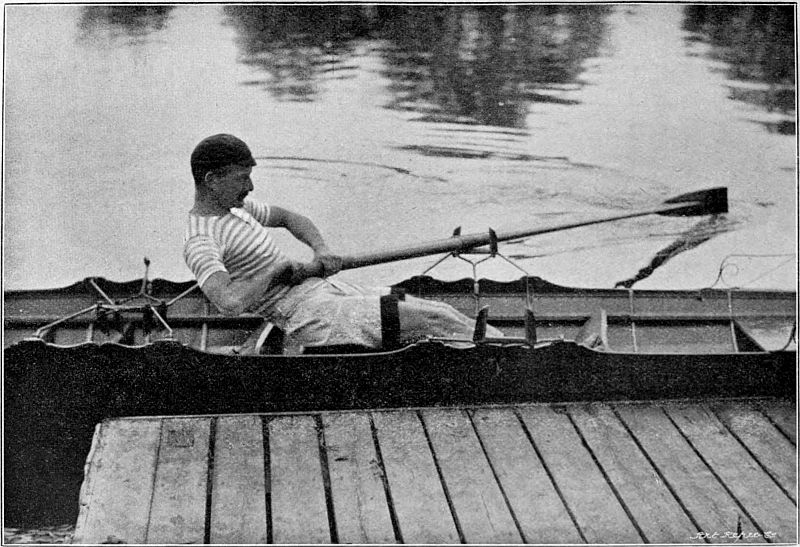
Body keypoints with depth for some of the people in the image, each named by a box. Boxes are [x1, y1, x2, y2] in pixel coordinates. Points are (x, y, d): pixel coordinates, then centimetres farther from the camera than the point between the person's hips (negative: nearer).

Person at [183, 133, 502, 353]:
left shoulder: (236, 208, 14)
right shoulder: (200, 241, -15)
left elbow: (288, 217, 28)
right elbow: (229, 302, -31)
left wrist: (321, 250, 7)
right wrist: (283, 268, -17)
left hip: (329, 291, 9)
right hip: (312, 318, -9)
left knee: (435, 313, 3)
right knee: (432, 320, -12)